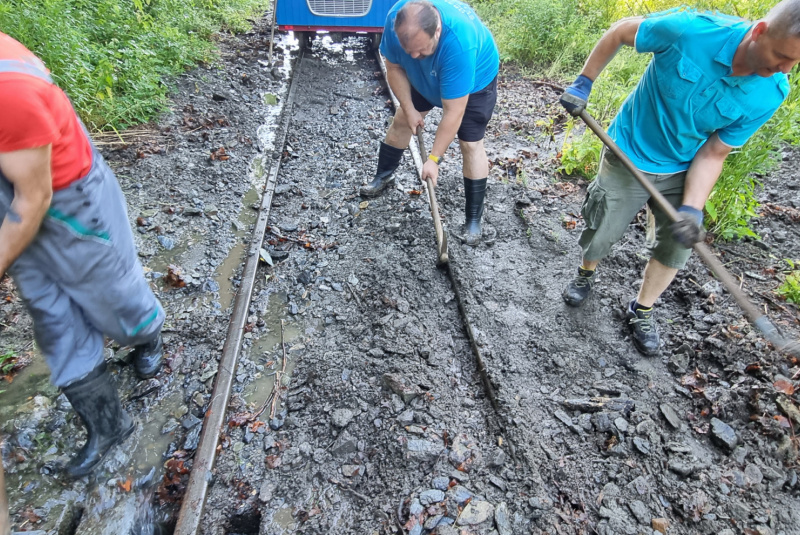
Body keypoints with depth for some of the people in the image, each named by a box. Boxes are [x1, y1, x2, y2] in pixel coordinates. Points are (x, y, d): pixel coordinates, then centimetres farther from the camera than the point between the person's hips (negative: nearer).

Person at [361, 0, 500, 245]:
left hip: (475, 77, -5)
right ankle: (383, 176, 31)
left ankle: (473, 217, -3)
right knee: (402, 120, 8)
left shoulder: (459, 43, -45)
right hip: (425, 76, 5)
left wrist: (434, 159, -35)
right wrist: (410, 109, -17)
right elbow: (394, 68, -12)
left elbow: (453, 113, -40)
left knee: (470, 143, -11)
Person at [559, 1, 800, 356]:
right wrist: (583, 83, -9)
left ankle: (642, 311, 31)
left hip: (683, 170, 3)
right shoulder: (689, 30, -28)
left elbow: (713, 154, -11)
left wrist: (692, 210, -23)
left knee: (676, 246, 8)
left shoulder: (772, 93, -16)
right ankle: (586, 275, 42)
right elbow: (620, 32, -11)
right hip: (628, 160, -3)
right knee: (600, 234, 6)